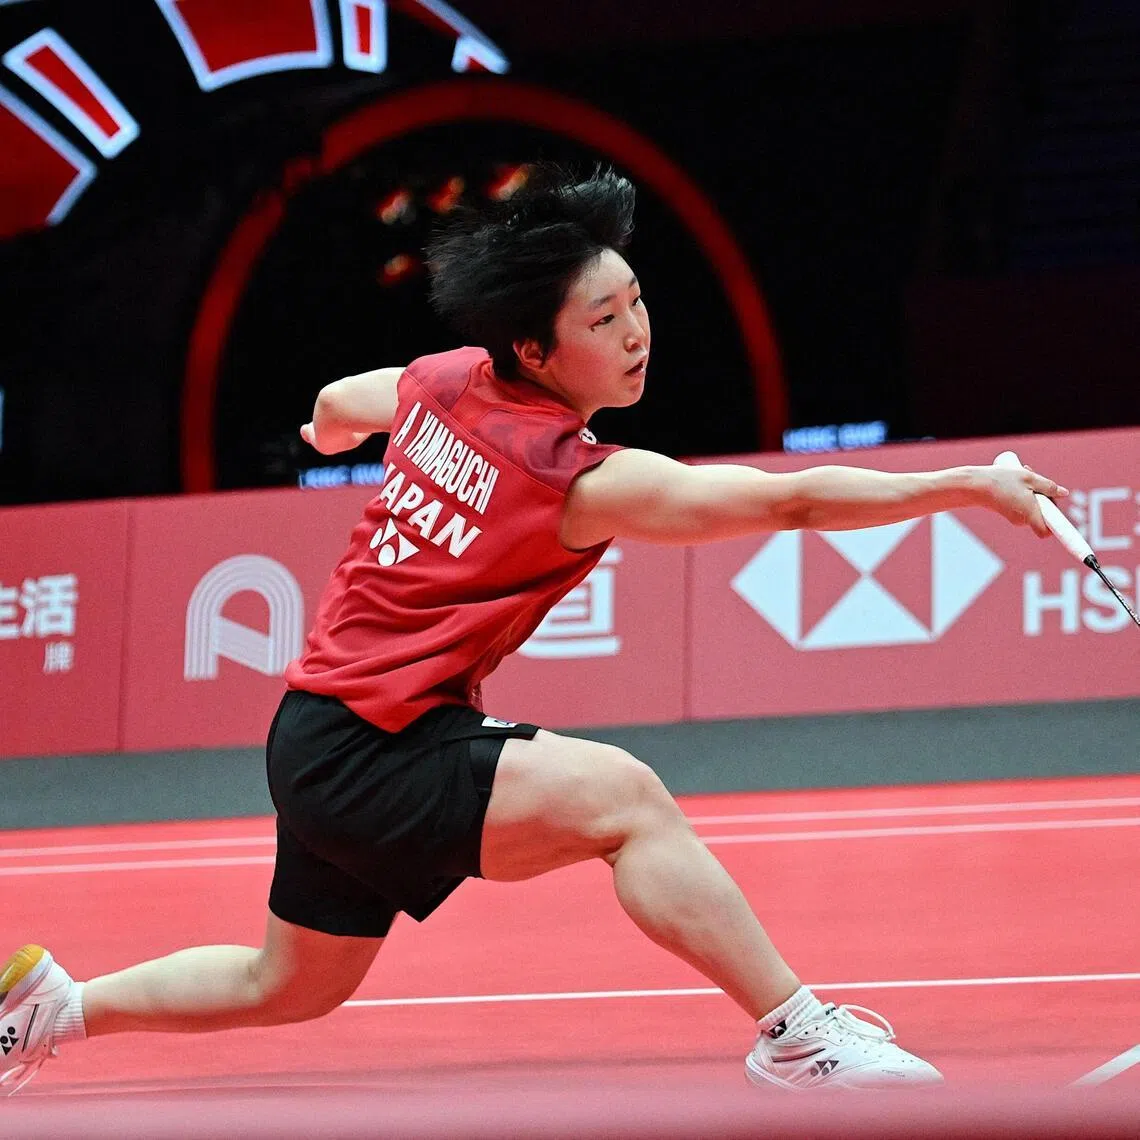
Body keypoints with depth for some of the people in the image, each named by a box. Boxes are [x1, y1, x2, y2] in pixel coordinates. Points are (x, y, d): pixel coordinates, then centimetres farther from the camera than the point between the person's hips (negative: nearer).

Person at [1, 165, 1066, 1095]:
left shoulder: (438, 382, 2)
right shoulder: (584, 483, -22)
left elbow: (334, 408, 25)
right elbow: (795, 498, -27)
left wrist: (332, 427, 49)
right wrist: (971, 485, -26)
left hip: (319, 739, 9)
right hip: (375, 754, -9)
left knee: (289, 986, 27)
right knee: (621, 796, -25)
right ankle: (797, 1036, -25)